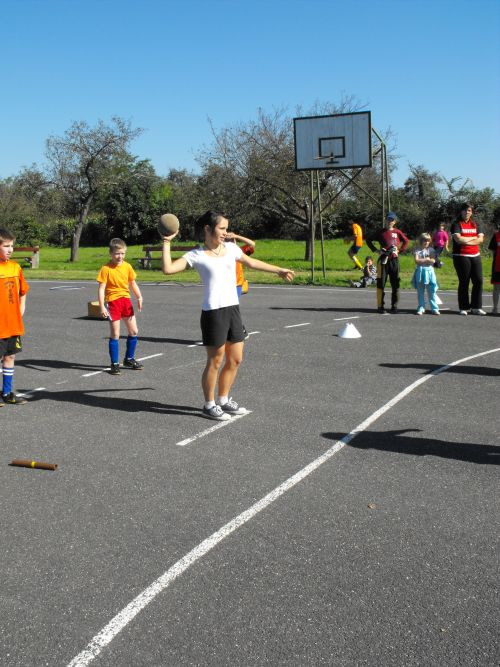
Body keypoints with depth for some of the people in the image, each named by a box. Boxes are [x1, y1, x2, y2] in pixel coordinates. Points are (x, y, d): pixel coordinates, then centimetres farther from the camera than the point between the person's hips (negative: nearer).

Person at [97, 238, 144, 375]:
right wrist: (102, 307, -18)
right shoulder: (106, 268, -10)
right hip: (113, 302, -5)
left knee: (134, 331, 9)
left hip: (126, 301, 5)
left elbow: (133, 284, 12)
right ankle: (115, 364, 8)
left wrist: (139, 297, -3)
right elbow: (101, 288, -12)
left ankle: (129, 359, 26)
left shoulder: (127, 266, 4)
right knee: (115, 334, -2)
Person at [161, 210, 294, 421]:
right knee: (215, 361, 1)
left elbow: (252, 262, 26)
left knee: (235, 360, 12)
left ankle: (224, 400, 29)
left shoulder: (231, 248, 10)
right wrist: (167, 242, -14)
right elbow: (168, 269, -16)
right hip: (213, 313, -6)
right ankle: (209, 405, 17)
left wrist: (279, 270, 33)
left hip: (233, 309, 6)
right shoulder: (196, 255, -6)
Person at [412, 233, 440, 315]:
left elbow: (433, 261, -5)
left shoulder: (431, 250, 7)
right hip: (420, 271, 0)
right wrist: (426, 259, -7)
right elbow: (416, 260, -9)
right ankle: (421, 308, 12)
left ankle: (435, 308, 2)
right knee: (420, 292, 5)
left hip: (429, 271, 0)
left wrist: (421, 260, -10)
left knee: (432, 291, -1)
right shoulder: (417, 250, 4)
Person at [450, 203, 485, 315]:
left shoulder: (475, 224, 14)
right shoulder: (456, 224, 0)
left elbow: (481, 239, 1)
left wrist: (466, 241, -12)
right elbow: (458, 239, -16)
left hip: (475, 256, 5)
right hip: (461, 257, -4)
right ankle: (463, 308, 6)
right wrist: (473, 238, -4)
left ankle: (476, 307, 6)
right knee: (464, 282, -1)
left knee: (478, 281, -1)